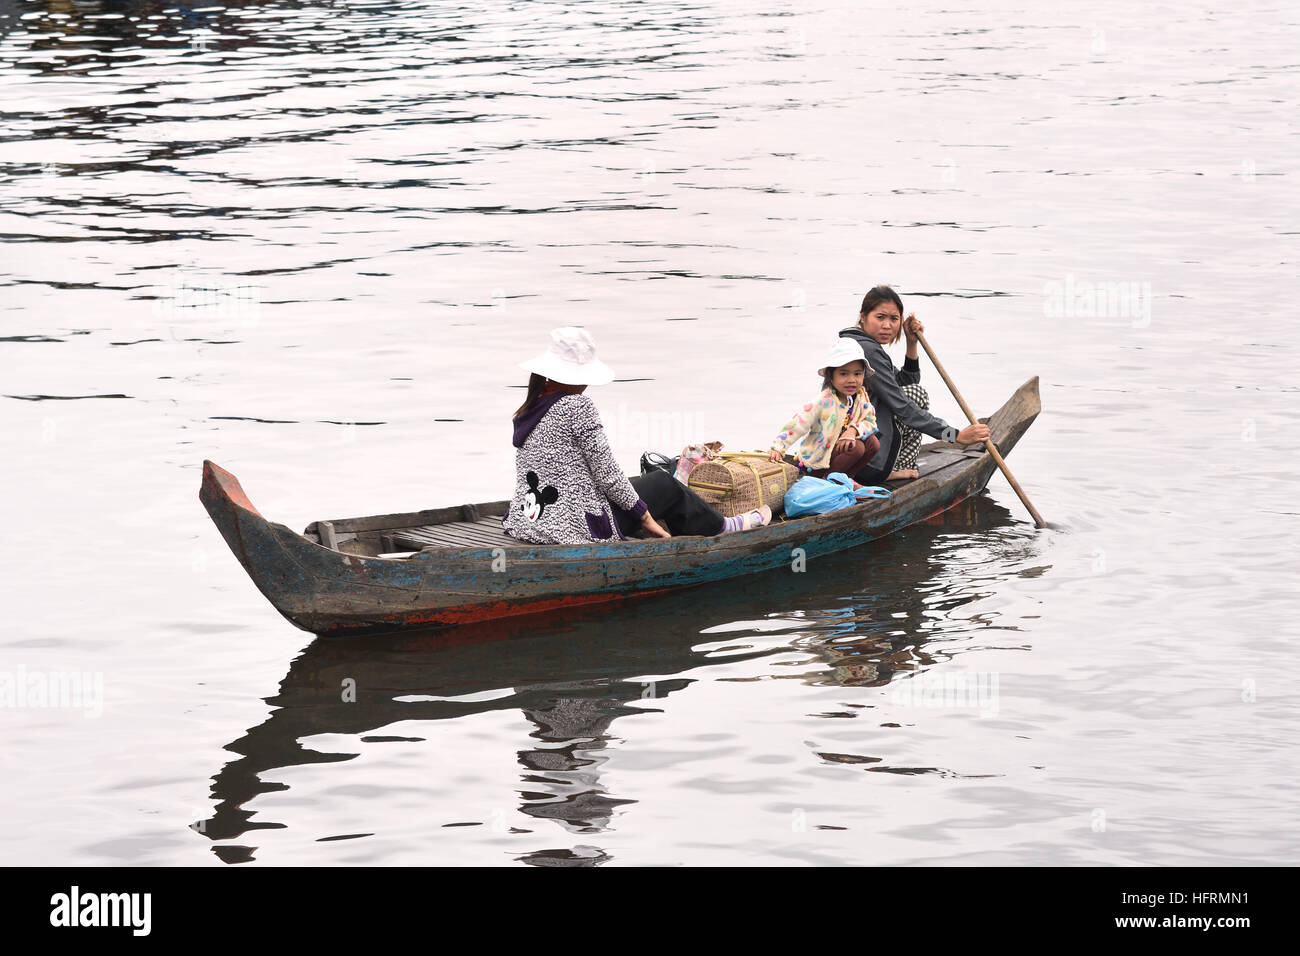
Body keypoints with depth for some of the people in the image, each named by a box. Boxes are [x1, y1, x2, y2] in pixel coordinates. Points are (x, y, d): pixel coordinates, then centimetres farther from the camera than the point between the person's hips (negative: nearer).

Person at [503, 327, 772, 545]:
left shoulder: (530, 409, 8)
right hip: (575, 525, -8)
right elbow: (607, 475, -15)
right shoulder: (577, 407, -17)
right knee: (664, 484, 14)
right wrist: (645, 517, -1)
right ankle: (720, 527, 35)